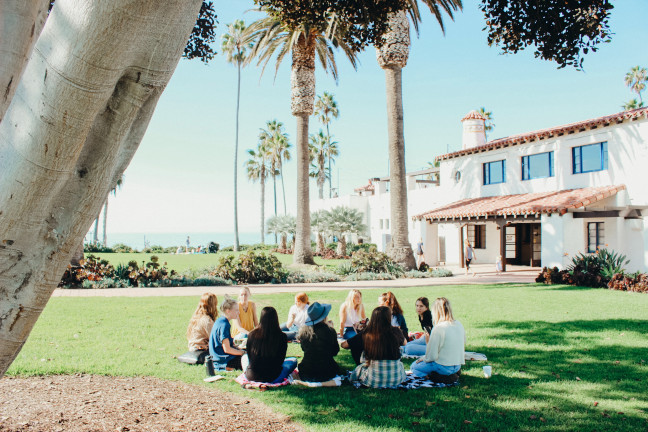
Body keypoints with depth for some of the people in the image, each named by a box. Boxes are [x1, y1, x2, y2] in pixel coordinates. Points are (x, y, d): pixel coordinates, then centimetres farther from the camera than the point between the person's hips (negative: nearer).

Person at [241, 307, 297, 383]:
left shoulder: (252, 334, -9)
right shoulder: (282, 336, -14)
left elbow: (249, 356, 6)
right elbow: (281, 359, -3)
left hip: (251, 377, 2)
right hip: (272, 378, -2)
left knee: (244, 357, 34)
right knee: (293, 360, 21)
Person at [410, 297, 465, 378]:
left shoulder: (438, 328, -21)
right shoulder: (459, 325, 0)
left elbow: (431, 356, -19)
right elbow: (463, 346, 13)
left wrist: (428, 342, -1)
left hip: (444, 367, -8)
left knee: (414, 366, 10)